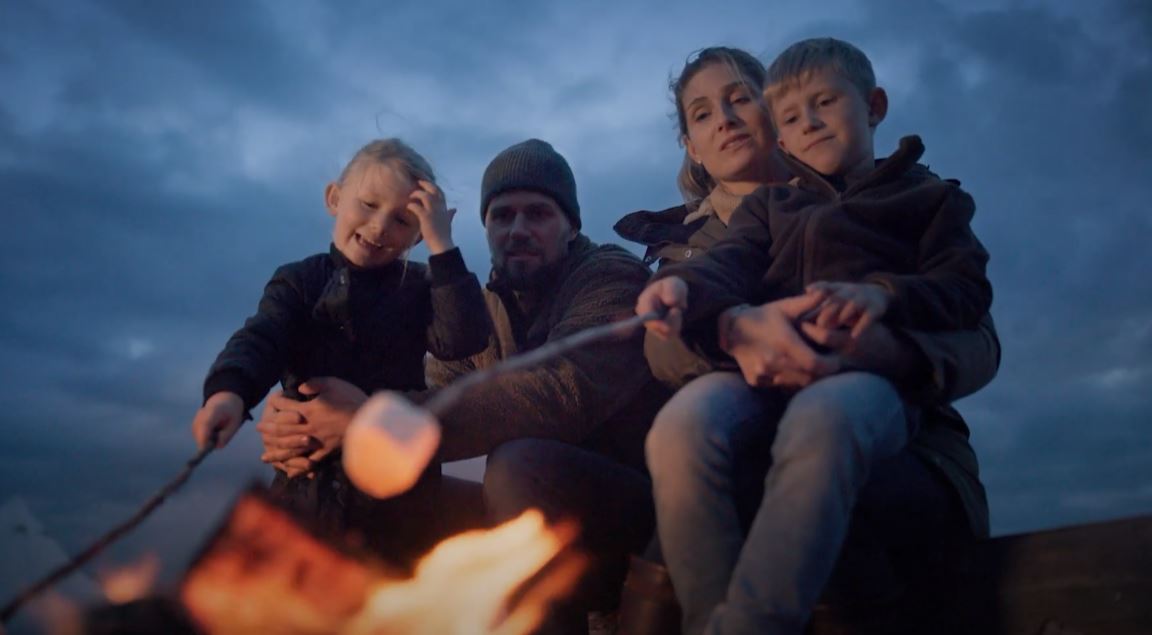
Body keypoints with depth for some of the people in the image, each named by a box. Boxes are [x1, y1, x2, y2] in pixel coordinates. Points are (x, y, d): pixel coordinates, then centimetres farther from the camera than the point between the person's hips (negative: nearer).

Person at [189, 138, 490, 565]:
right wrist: (229, 389, -34)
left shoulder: (419, 289, 4)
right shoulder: (298, 282, 4)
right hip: (308, 478, 1)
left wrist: (442, 248, -17)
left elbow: (463, 340, -14)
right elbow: (259, 340, -12)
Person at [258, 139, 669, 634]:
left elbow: (563, 393, -30)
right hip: (548, 517, 6)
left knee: (520, 466, -31)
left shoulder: (612, 277, -12)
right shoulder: (484, 311, 11)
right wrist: (304, 426, -23)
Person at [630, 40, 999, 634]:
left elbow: (966, 292, 9)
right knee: (685, 421, -35)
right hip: (768, 382, 2)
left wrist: (884, 295, -14)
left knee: (822, 417, -41)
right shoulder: (768, 206, 32)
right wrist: (708, 304, -19)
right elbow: (728, 262, 8)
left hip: (876, 382, -2)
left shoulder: (929, 195, 27)